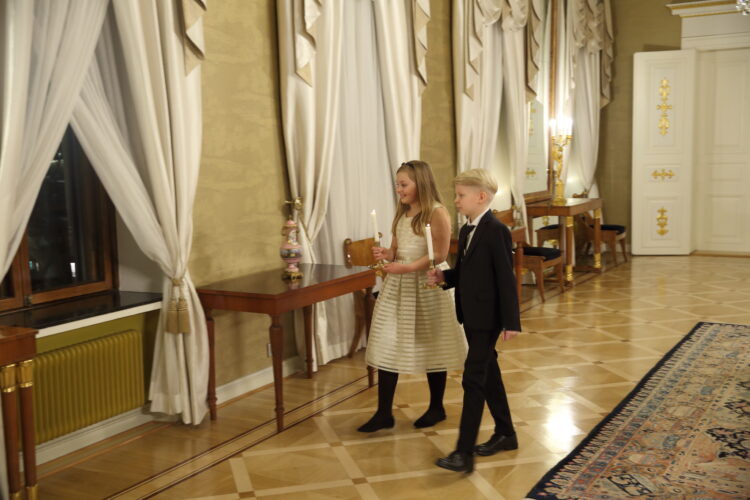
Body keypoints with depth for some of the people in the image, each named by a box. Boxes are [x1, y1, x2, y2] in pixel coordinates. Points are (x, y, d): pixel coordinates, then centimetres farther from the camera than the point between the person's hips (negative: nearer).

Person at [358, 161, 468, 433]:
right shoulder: (402, 212, 11)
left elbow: (439, 254, -15)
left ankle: (436, 408, 24)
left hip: (427, 283, -6)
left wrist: (407, 267, -23)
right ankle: (384, 413, 7)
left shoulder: (437, 212, -11)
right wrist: (385, 254, -7)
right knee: (387, 345, 1)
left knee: (431, 347, 7)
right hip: (398, 284, 6)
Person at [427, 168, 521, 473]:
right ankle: (505, 434, 32)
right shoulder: (466, 231, 12)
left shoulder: (496, 231, -15)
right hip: (470, 315, 9)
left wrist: (511, 321, -18)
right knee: (488, 374, 17)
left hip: (487, 317, -9)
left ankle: (464, 453, -6)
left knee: (473, 379, -9)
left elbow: (506, 278, -17)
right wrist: (443, 276, -2)